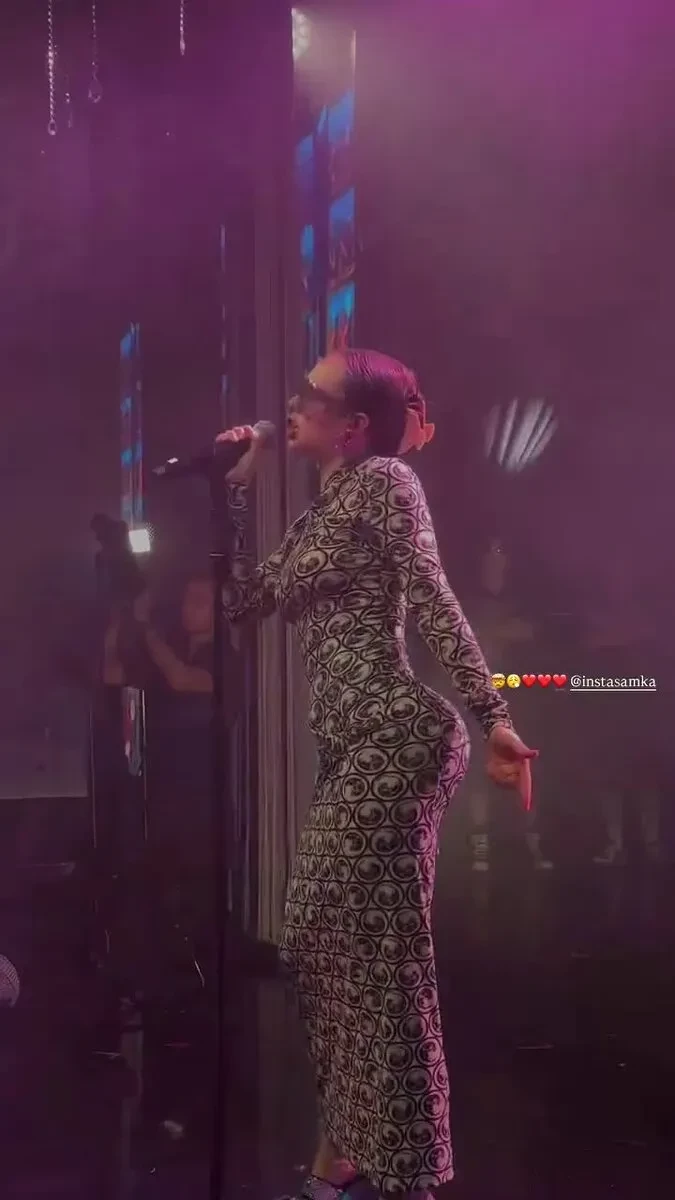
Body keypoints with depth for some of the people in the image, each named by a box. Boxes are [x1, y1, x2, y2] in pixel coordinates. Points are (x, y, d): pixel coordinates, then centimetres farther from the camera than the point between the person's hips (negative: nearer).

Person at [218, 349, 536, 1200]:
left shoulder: (383, 481, -4)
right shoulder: (316, 517, 21)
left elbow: (433, 601, -14)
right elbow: (243, 601, 20)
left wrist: (491, 715, -22)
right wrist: (237, 491, 17)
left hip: (396, 736, -10)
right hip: (349, 751, 10)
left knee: (375, 947, -8)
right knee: (319, 941, 12)